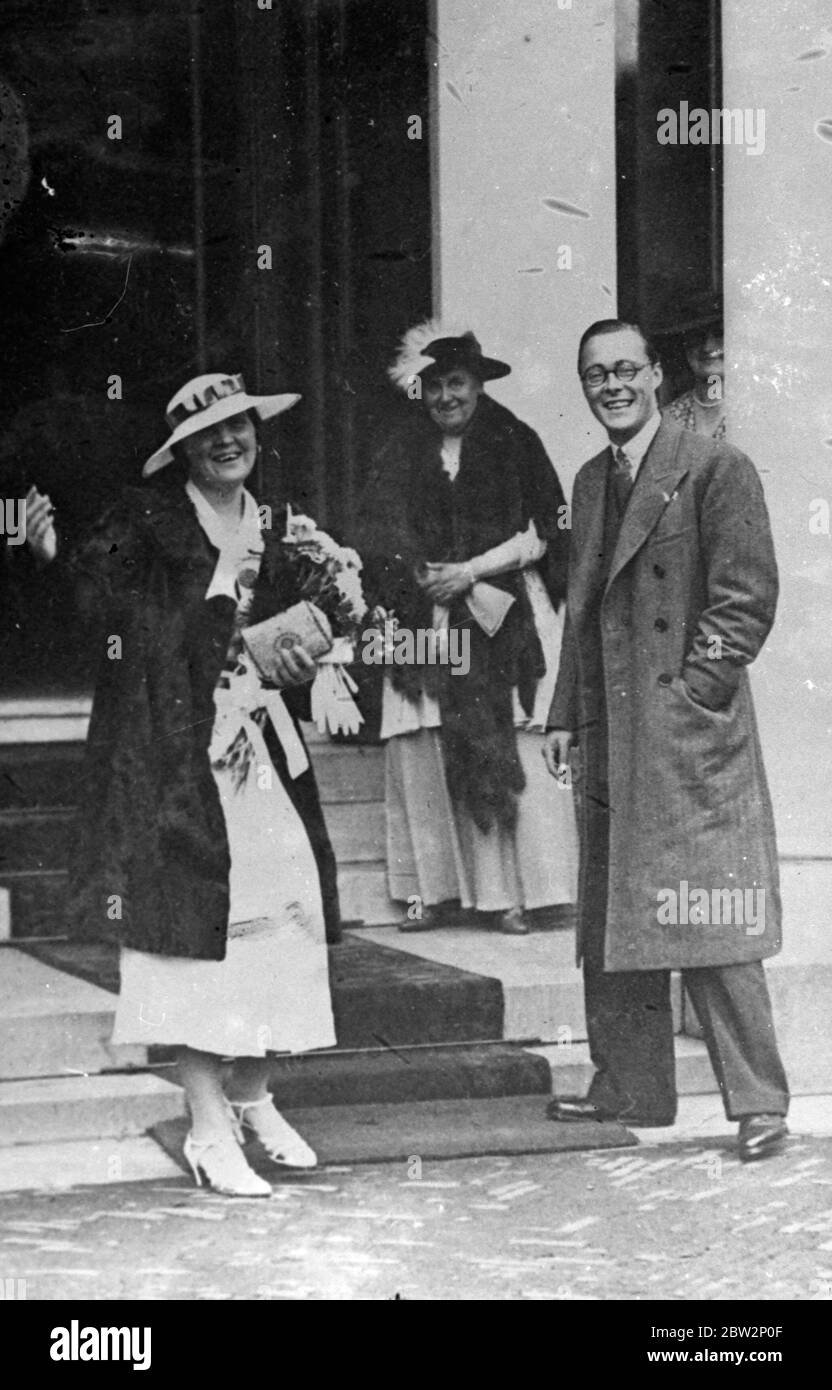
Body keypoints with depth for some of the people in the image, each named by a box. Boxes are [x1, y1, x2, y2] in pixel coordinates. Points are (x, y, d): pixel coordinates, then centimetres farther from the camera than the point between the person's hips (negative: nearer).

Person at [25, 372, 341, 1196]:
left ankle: (250, 1096, 20)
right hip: (173, 750, -6)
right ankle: (209, 1129, -2)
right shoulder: (147, 518, -6)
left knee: (283, 908, 3)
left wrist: (295, 665, 9)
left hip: (252, 742, 6)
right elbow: (96, 600, -18)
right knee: (193, 914, -7)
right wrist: (54, 556, -35)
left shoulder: (264, 530, 14)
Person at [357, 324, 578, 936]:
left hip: (505, 615, -3)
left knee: (511, 753, -8)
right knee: (420, 753, -5)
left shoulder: (515, 445, 4)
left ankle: (516, 894, -5)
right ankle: (436, 890, 0)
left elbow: (540, 535, 0)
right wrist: (420, 576, -9)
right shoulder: (402, 455, 13)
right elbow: (380, 542, 10)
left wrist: (471, 571, -9)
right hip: (426, 622, 3)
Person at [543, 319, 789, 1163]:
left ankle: (757, 1102, -2)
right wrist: (565, 715, 15)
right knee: (609, 924, 10)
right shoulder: (592, 483, 17)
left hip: (692, 735, -7)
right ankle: (630, 1087, 20)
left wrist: (693, 691, -13)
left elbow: (746, 598, -9)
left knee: (708, 923, -8)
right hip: (610, 739, 7)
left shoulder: (716, 470, -5)